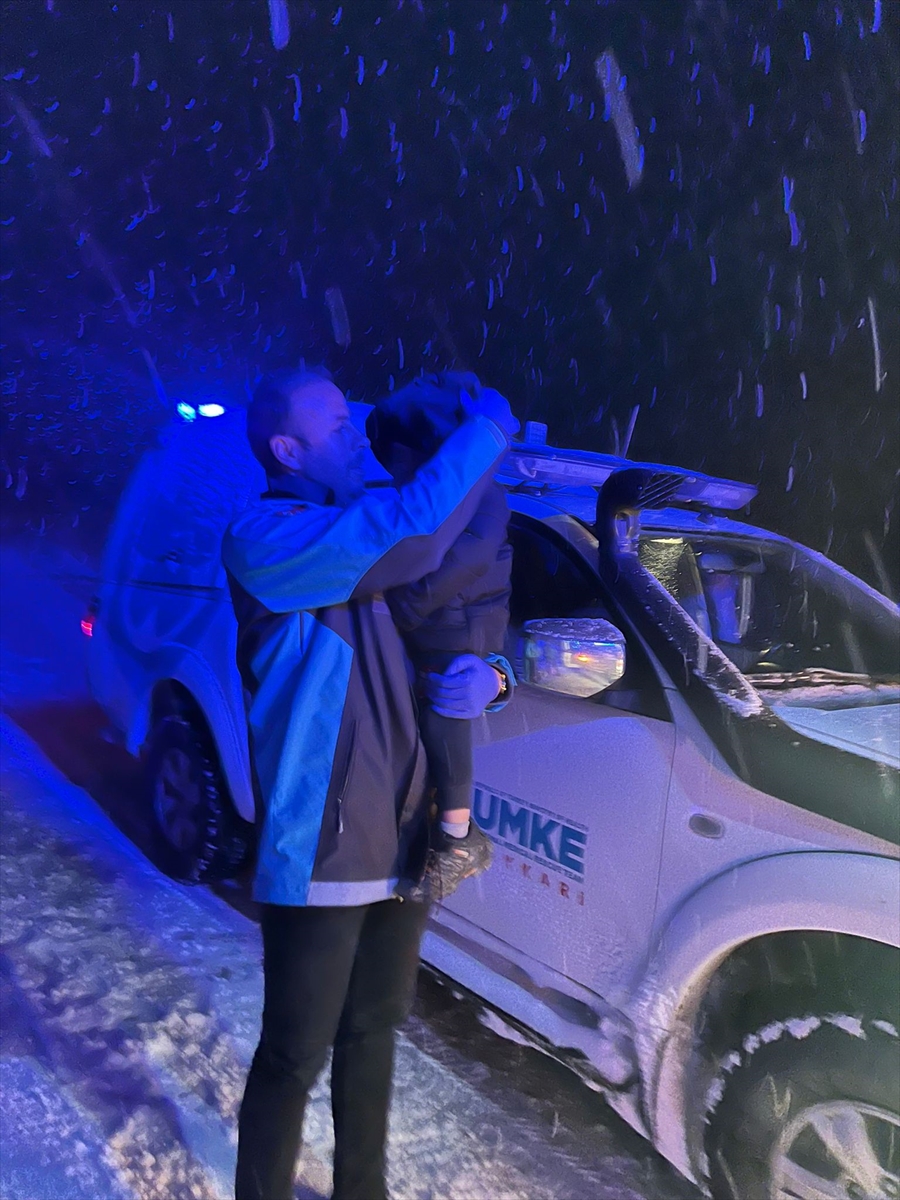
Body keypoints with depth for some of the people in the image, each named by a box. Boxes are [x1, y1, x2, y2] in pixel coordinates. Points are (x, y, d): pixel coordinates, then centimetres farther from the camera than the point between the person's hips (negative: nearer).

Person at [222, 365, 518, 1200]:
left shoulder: (366, 543, 10)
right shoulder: (262, 539, -16)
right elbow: (407, 536, -31)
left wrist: (489, 676, -9)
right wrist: (489, 425, -18)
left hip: (403, 844, 8)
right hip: (320, 857, -8)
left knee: (372, 1034, 23)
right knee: (294, 1058, 6)